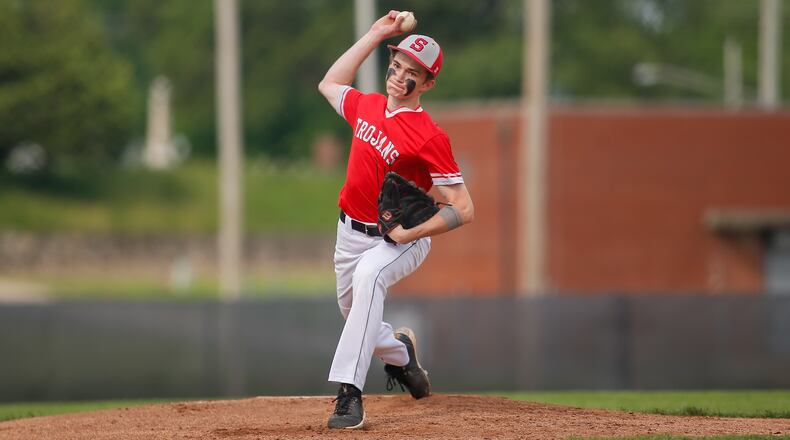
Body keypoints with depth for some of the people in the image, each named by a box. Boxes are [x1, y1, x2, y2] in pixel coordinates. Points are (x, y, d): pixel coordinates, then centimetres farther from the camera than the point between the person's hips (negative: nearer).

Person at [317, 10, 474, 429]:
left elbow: (463, 209, -21)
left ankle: (349, 392, -43)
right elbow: (329, 83, 22)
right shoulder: (366, 106, 0)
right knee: (355, 317, 18)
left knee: (368, 275, -38)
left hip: (400, 241, -7)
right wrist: (375, 35, 14)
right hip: (350, 233, 7)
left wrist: (410, 233, -28)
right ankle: (400, 351, 54)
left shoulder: (429, 137, -20)